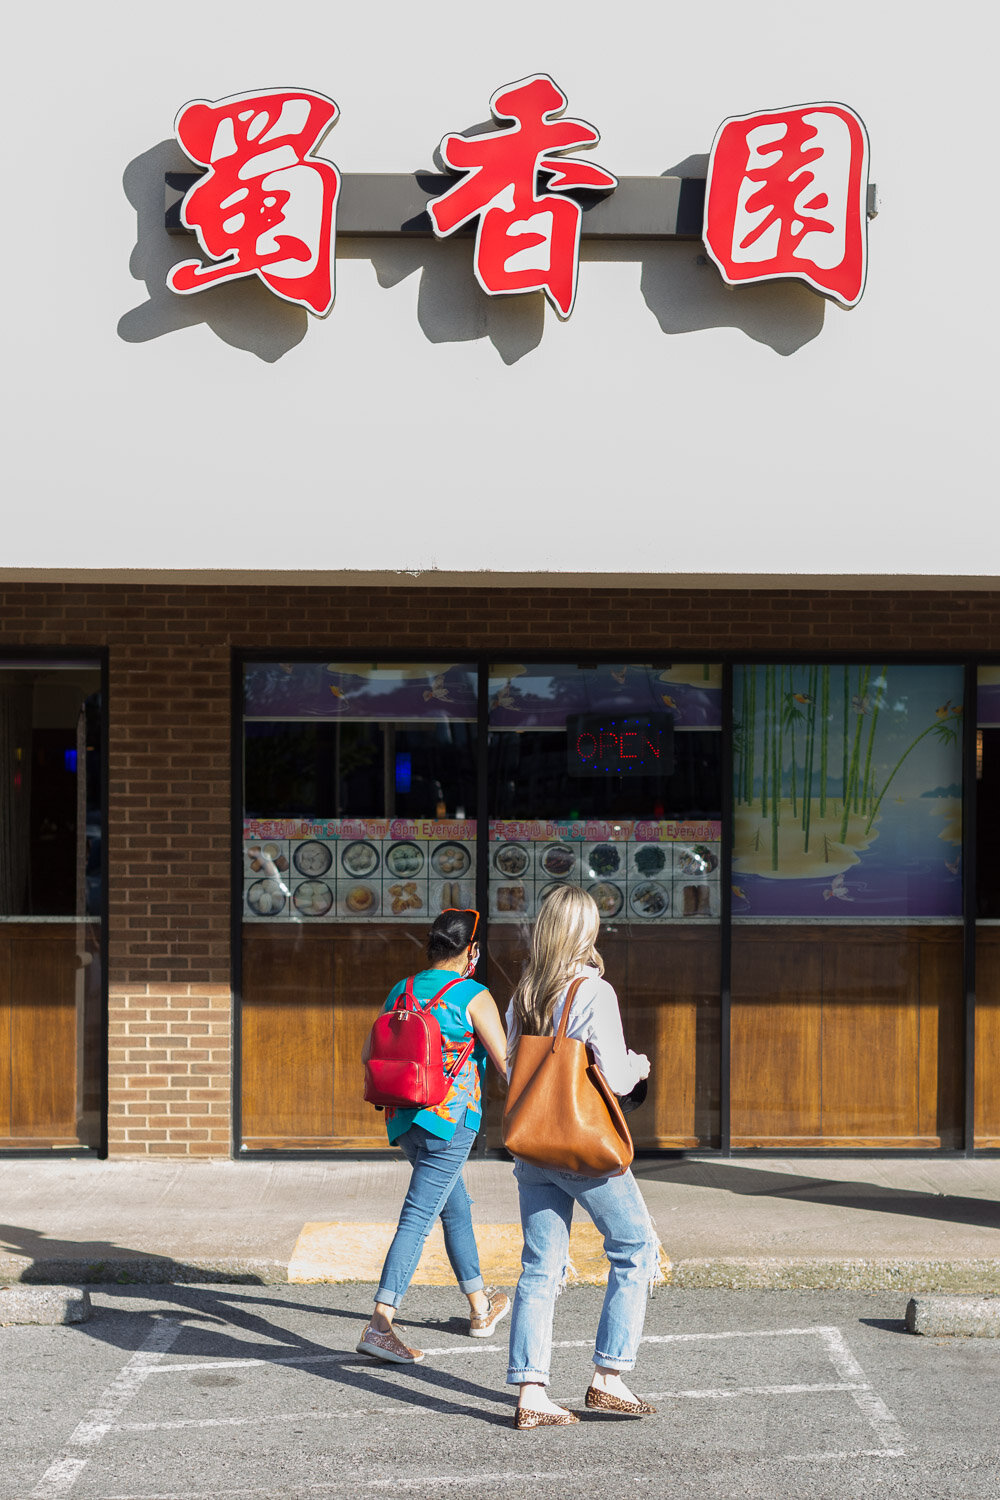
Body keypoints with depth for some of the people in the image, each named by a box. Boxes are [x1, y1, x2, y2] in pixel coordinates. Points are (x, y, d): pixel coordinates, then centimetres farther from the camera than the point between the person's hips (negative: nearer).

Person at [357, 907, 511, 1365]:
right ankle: (379, 1325, -17)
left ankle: (481, 1307, 36)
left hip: (404, 1119, 7)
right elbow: (507, 1064, -9)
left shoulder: (400, 991, 9)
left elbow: (368, 1055, 13)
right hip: (450, 1120, -7)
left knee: (456, 1208, 22)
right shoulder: (473, 996, -9)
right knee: (418, 1217, -9)